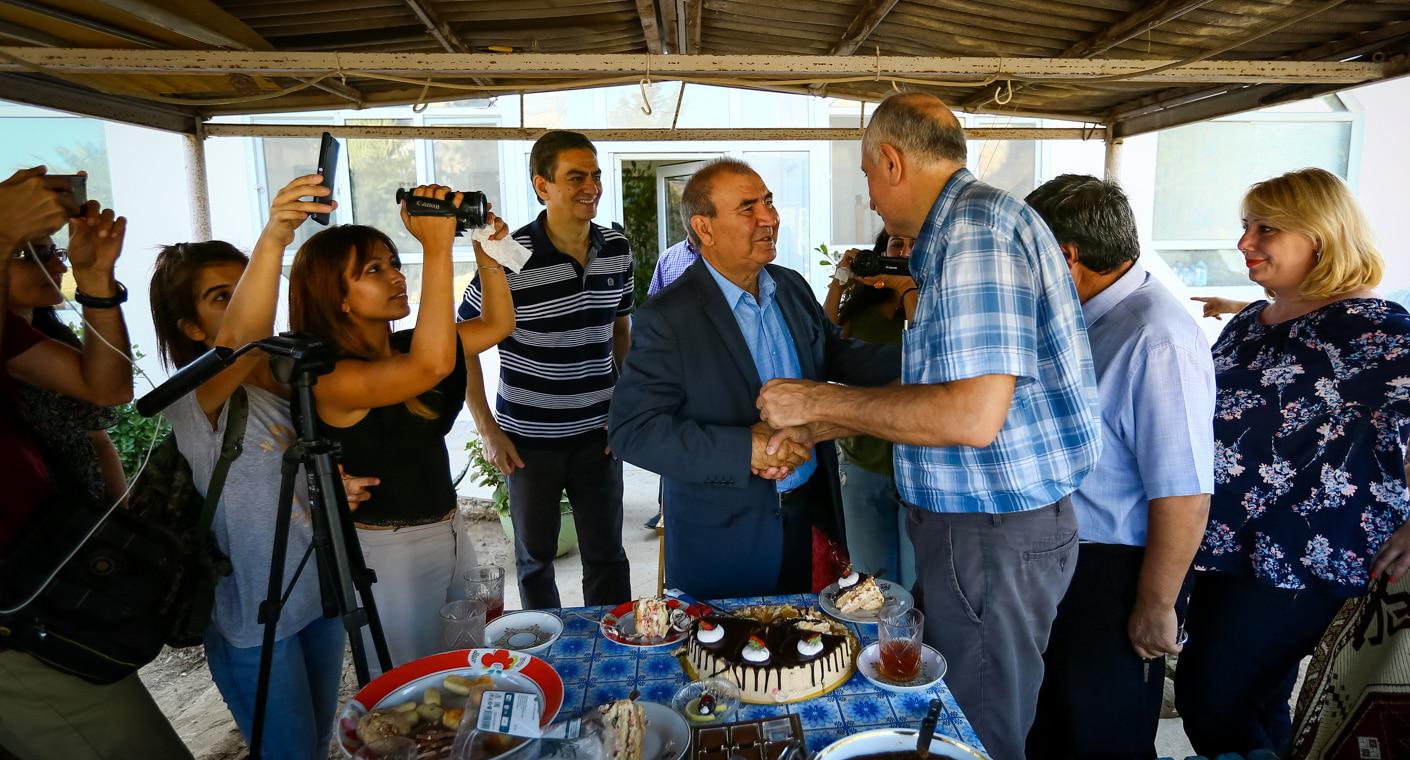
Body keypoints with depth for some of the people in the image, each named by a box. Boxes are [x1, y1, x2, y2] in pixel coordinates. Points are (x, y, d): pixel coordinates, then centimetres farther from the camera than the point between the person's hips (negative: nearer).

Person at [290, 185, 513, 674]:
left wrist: (487, 253, -5)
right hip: (388, 552, -8)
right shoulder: (330, 377, -21)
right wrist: (437, 248, -38)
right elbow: (433, 365, -39)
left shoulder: (403, 349, 3)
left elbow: (497, 325, 10)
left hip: (449, 532, 8)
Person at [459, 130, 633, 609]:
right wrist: (488, 430, -7)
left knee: (606, 554, 12)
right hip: (528, 438, -3)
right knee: (535, 556, 15)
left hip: (598, 433, 3)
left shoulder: (616, 249, -1)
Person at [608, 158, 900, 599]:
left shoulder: (792, 287, 4)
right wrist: (745, 448, -29)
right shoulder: (666, 318, -17)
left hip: (805, 516, 6)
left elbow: (837, 356, 13)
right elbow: (631, 430, -21)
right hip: (721, 537, -6)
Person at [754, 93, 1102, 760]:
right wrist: (811, 429, 12)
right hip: (968, 522, 10)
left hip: (994, 536, -10)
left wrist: (820, 400, -18)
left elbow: (974, 416, -28)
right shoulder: (959, 231, 14)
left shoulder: (976, 226, -19)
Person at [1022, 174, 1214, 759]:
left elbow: (1185, 497, -27)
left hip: (1116, 576, -9)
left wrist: (1155, 608, -19)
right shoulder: (1085, 320, 4)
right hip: (1066, 558, 9)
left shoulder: (1158, 340, -26)